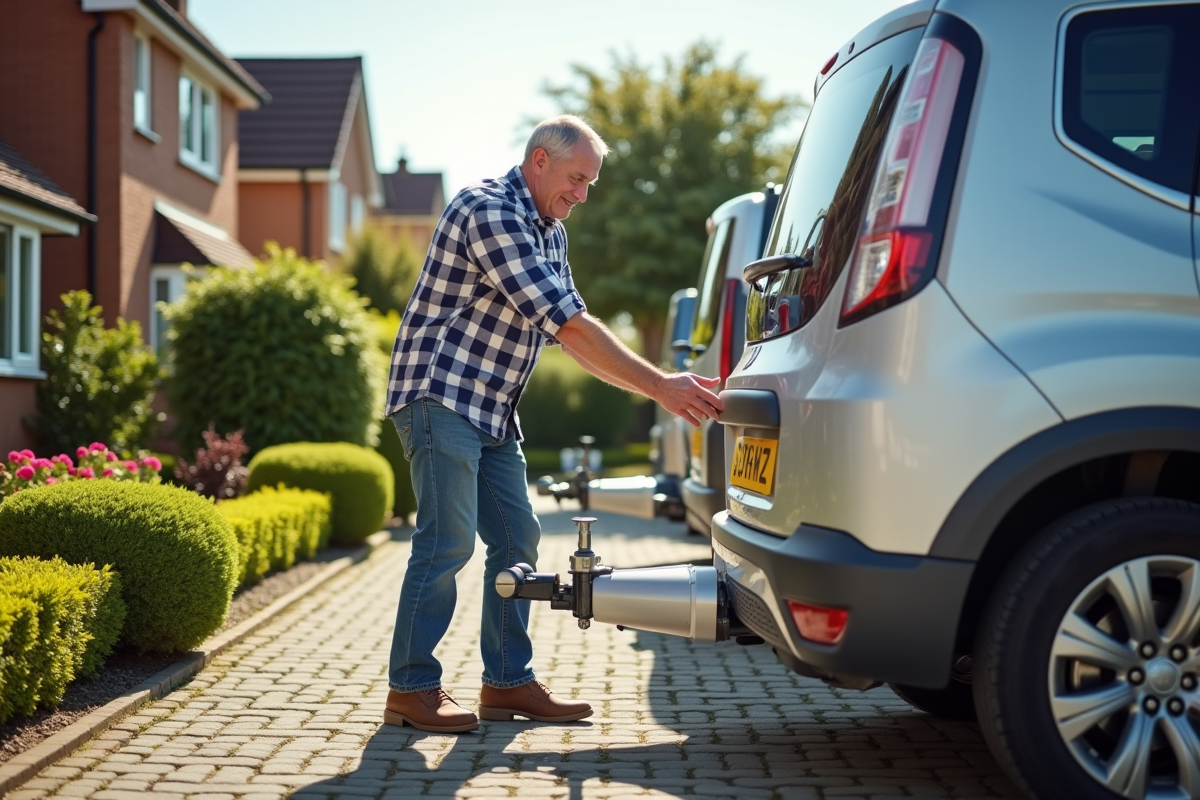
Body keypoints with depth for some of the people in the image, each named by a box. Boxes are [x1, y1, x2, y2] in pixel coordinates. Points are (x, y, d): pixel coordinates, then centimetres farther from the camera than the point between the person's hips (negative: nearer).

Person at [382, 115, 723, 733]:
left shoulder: (549, 232, 15)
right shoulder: (489, 210, -17)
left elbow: (571, 334, 15)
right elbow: (566, 323, -23)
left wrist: (656, 386, 3)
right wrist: (658, 386, -22)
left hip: (491, 410, 10)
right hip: (439, 395, -10)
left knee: (516, 539, 7)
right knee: (448, 540, -11)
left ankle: (507, 681, 14)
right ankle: (411, 687, -2)